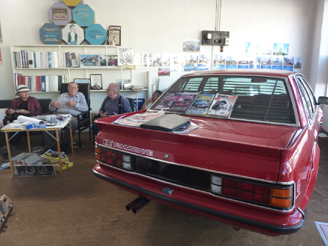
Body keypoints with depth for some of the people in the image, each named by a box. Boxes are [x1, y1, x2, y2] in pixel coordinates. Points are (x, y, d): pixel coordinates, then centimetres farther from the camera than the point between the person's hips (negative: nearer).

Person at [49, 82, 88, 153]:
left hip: (72, 116, -3)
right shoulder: (62, 95, 25)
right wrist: (52, 104, -4)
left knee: (73, 121, -39)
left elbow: (86, 108, 3)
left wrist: (75, 104, -10)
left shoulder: (80, 95, 19)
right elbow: (52, 109, 20)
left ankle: (65, 144, -21)